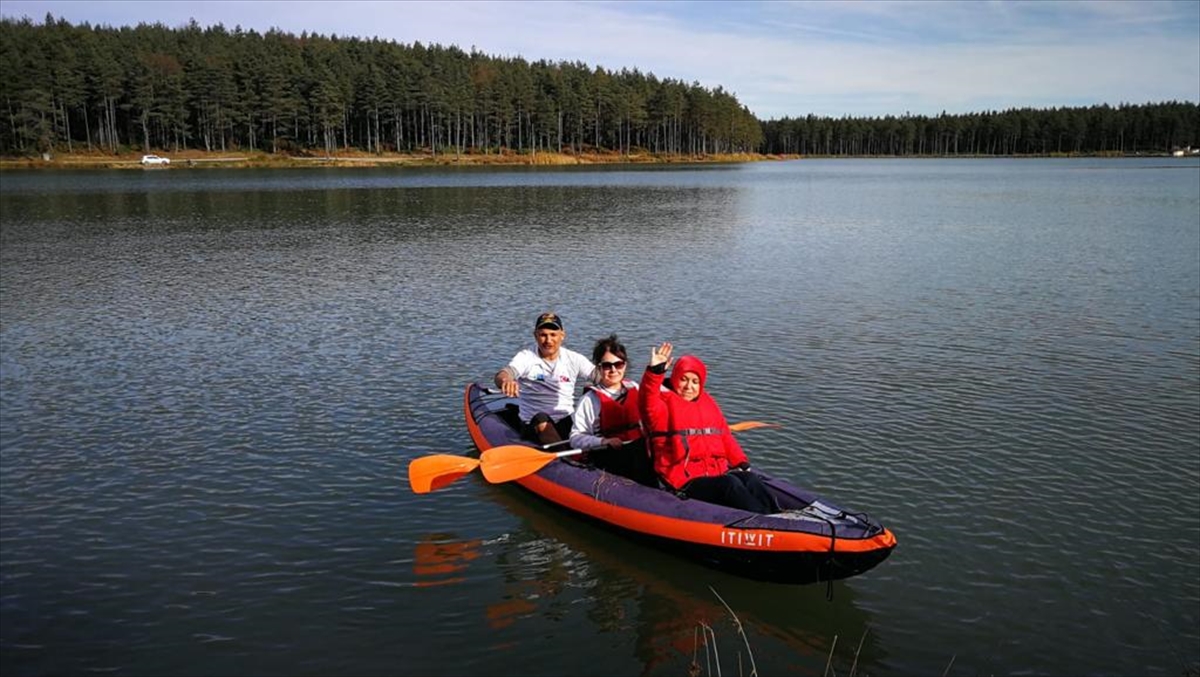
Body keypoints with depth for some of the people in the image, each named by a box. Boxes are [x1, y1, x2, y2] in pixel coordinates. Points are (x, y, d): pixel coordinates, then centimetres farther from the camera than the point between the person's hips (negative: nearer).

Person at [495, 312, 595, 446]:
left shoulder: (573, 359, 8)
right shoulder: (526, 357, -1)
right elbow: (501, 376, -20)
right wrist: (505, 380, -47)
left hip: (568, 421, 2)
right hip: (534, 425, -2)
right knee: (541, 418, -35)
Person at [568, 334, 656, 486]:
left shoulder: (635, 389, 15)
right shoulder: (590, 399, 0)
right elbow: (576, 439, -6)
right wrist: (604, 441, -18)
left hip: (639, 451, 4)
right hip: (609, 456, -3)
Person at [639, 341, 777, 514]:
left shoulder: (708, 402, 22)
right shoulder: (665, 402, 2)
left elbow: (725, 436, 22)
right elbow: (649, 403, -23)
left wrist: (741, 462, 10)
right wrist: (655, 372, -38)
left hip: (718, 471, 6)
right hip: (684, 479, -6)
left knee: (751, 480, -21)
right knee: (731, 485, -29)